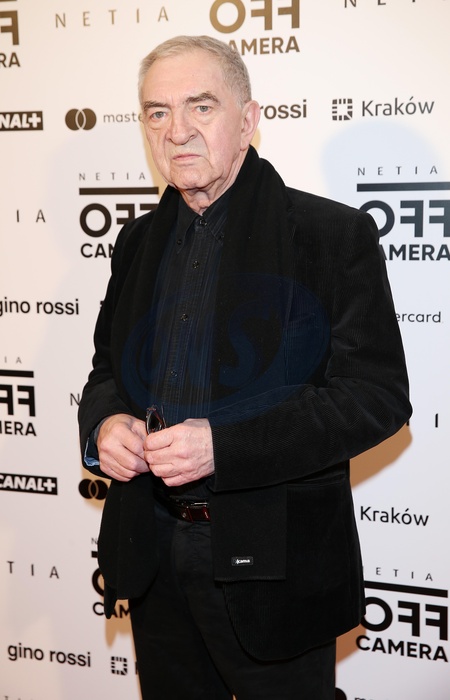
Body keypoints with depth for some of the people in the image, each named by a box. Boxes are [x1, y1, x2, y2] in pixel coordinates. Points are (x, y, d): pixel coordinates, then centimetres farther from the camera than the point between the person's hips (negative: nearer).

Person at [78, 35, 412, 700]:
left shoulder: (335, 233, -9)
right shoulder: (139, 240, 9)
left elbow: (379, 393, -15)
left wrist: (223, 445, -24)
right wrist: (104, 422, -7)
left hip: (273, 565, -5)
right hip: (152, 556, 5)